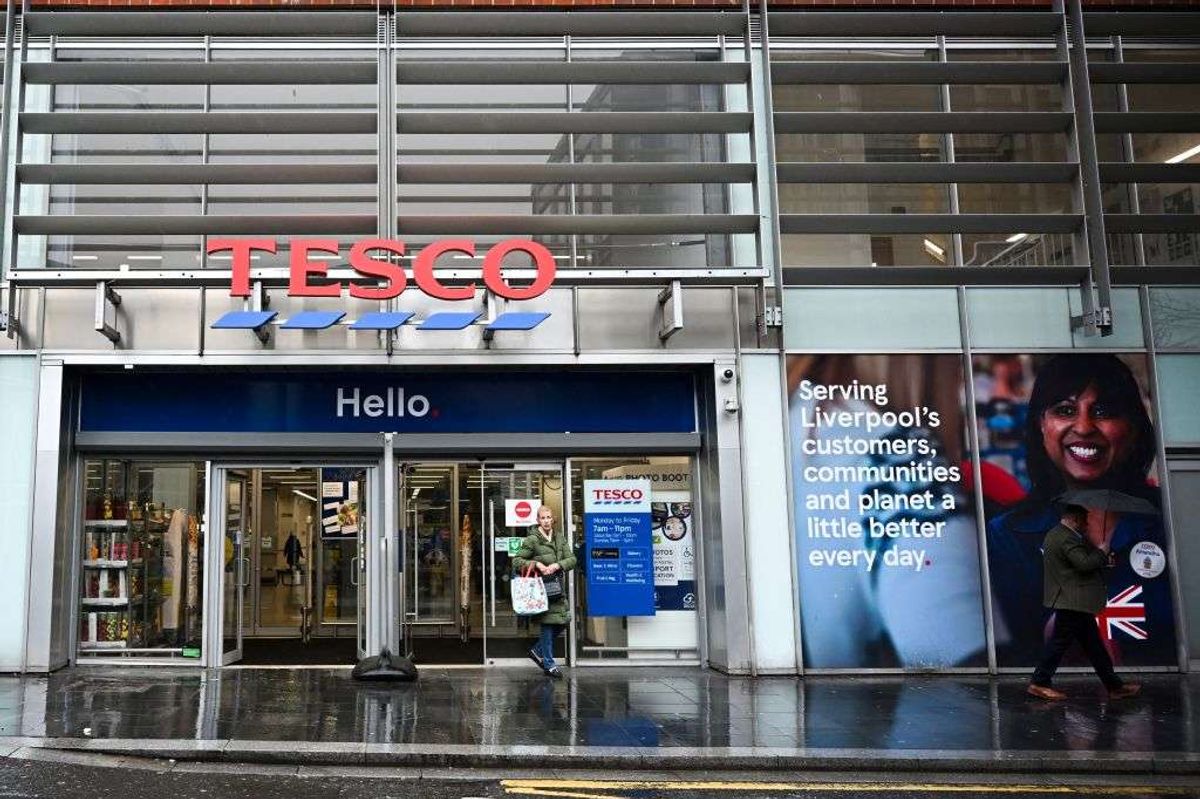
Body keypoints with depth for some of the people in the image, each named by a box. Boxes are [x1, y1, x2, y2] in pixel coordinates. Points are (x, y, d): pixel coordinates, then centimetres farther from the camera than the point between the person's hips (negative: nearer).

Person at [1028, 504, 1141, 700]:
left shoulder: (1055, 535, 16)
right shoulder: (1067, 538, -18)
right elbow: (1085, 563, -25)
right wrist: (1103, 549, -11)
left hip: (1070, 601, 11)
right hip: (1071, 601, -11)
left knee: (1092, 643, 12)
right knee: (1061, 641, -4)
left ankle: (1114, 686, 17)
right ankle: (1039, 683, 1)